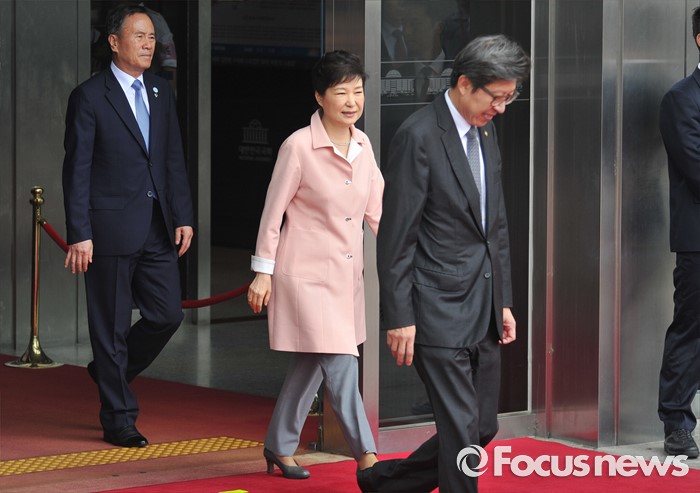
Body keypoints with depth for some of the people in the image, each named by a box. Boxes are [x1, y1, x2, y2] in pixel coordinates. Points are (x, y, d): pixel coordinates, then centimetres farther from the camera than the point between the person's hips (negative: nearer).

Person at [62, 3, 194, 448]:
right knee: (111, 325, 2)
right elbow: (77, 171, -8)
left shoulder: (161, 92, 12)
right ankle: (119, 420, 11)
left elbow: (175, 160, 14)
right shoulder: (89, 97, -7)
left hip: (158, 228, 6)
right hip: (111, 229, -6)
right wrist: (80, 235, -13)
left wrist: (183, 217, 6)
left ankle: (112, 371, 29)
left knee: (168, 314, 4)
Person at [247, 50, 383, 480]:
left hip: (347, 273, 7)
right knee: (340, 363, -11)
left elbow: (377, 209, 9)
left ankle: (280, 448, 28)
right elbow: (273, 211, -8)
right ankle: (366, 454, -8)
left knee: (311, 365, 14)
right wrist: (263, 271, -7)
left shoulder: (363, 145, 4)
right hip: (307, 272, -7)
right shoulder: (299, 146, -14)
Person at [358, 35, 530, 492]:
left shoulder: (485, 131, 12)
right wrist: (399, 318, -15)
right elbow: (396, 236, -14)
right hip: (440, 312, -8)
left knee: (484, 426, 13)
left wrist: (504, 301, 16)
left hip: (483, 312, 9)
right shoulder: (418, 136, -14)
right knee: (461, 431, -7)